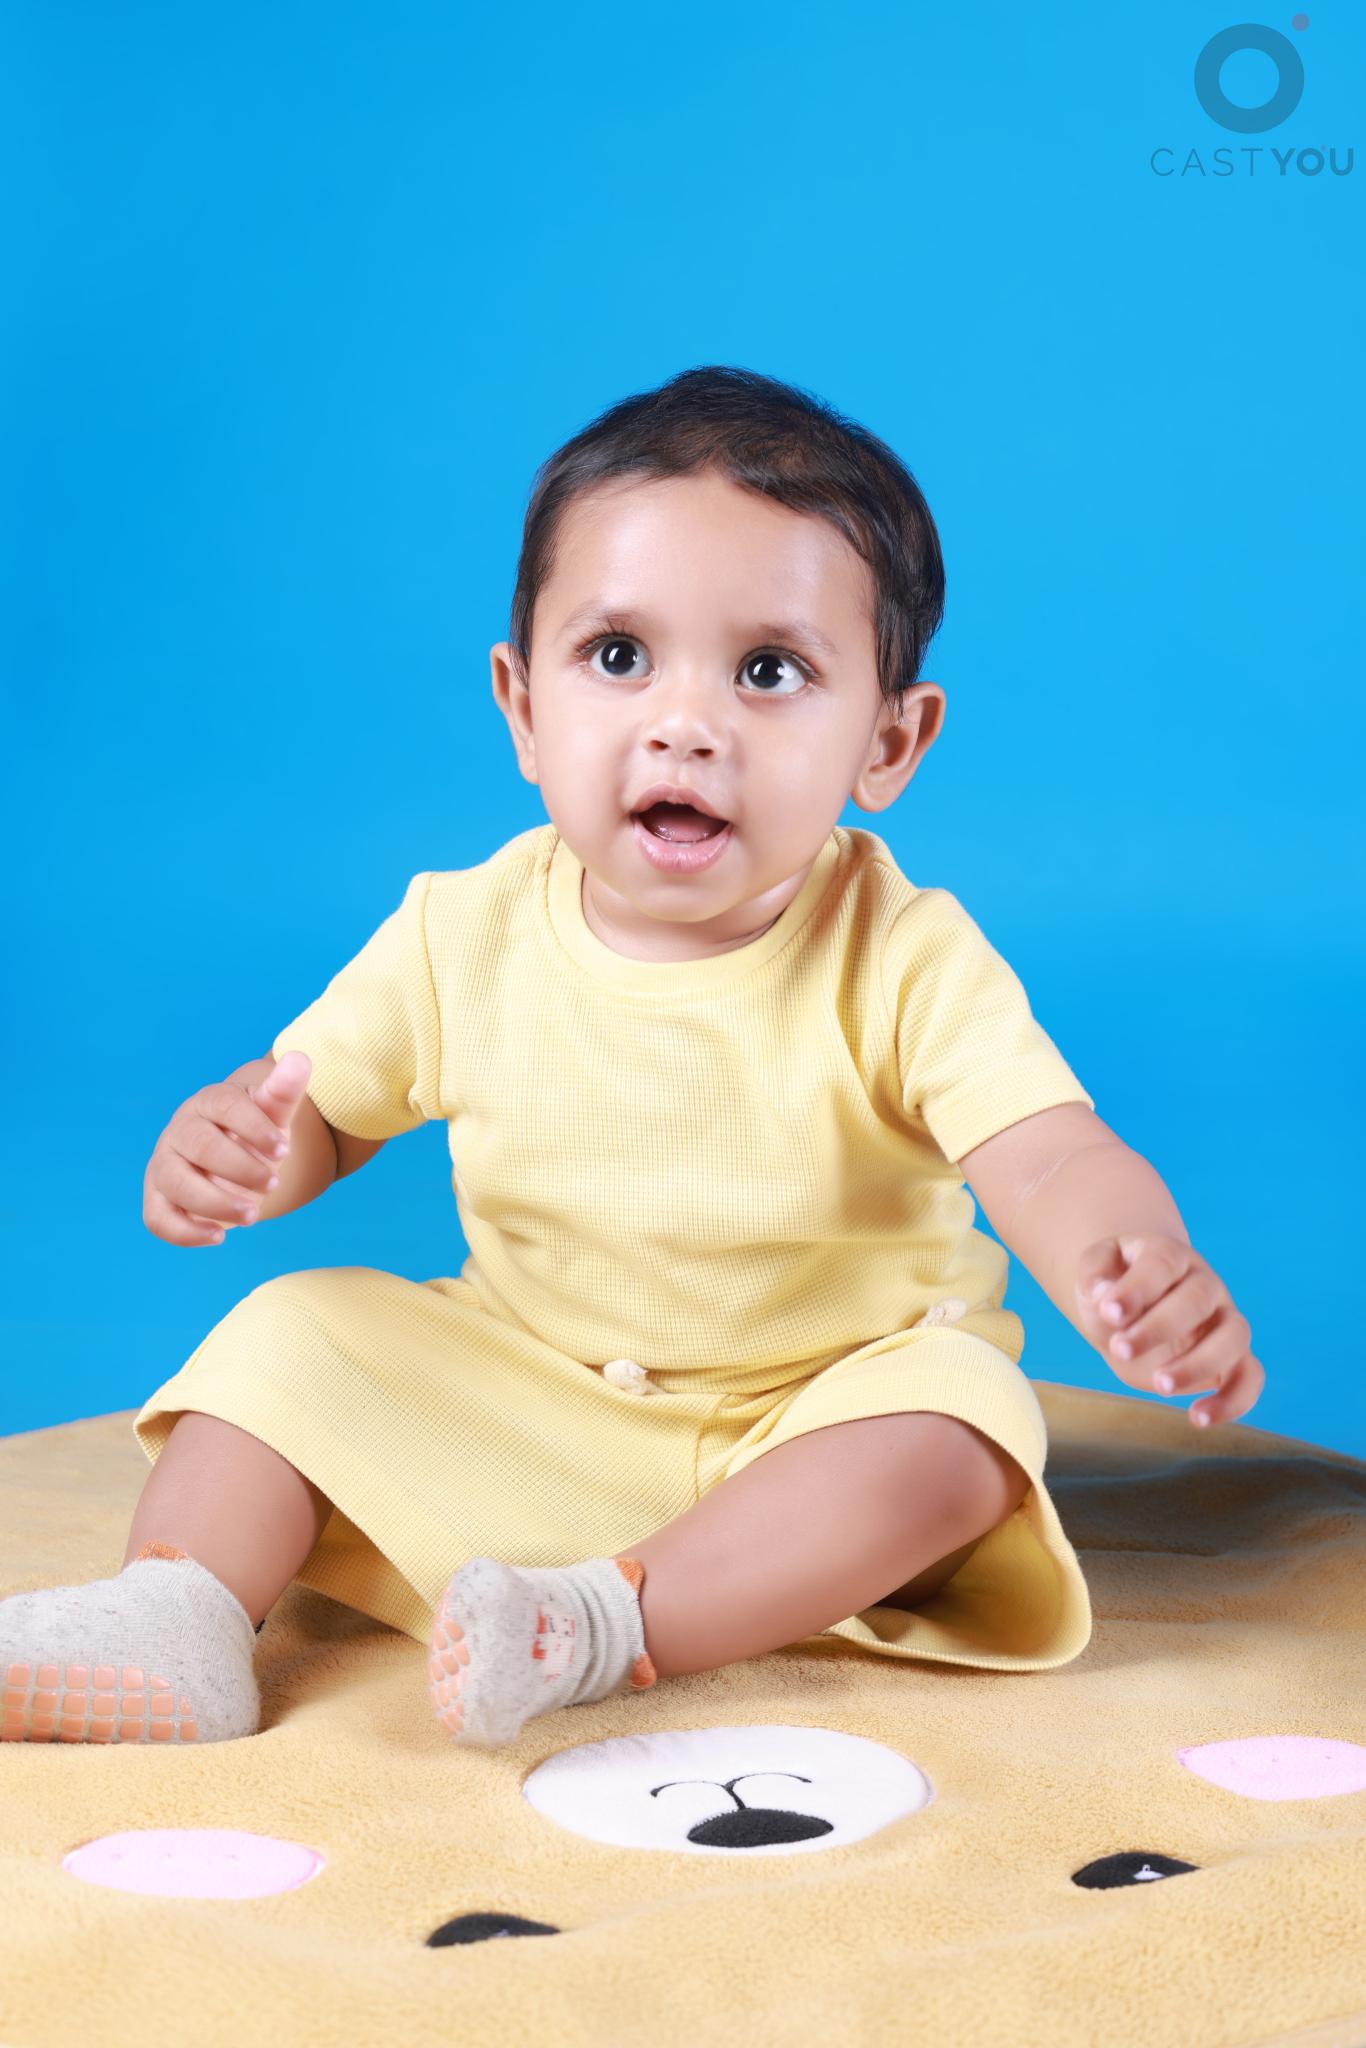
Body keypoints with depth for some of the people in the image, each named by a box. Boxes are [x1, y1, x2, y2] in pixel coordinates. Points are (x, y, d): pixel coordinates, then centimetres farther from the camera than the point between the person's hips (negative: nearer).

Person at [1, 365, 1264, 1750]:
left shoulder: (906, 962, -19)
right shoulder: (467, 934, -8)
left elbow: (1051, 1162, -31)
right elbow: (315, 1100, 4)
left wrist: (1136, 1273, -55)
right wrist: (222, 1143, -21)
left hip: (817, 1424, -2)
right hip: (518, 1419, 3)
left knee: (961, 1409, -30)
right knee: (295, 1335, -10)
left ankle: (609, 1622, -34)